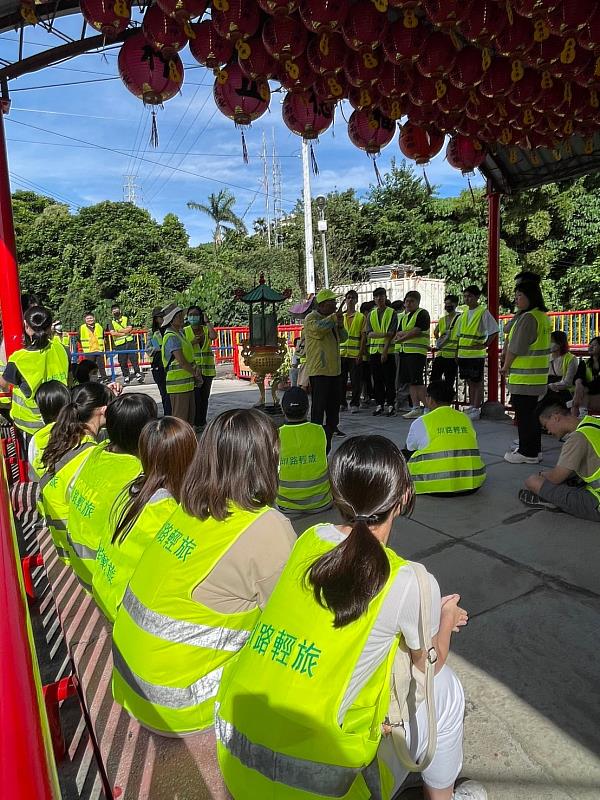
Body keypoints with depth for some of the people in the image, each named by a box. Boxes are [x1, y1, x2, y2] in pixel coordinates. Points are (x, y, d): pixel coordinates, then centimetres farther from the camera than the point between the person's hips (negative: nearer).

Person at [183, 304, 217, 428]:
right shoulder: (185, 331, 2)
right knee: (195, 397, -9)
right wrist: (192, 342, -17)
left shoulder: (206, 329, 8)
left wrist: (207, 322, -7)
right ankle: (195, 423, -1)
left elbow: (214, 336, -14)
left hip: (208, 369, 3)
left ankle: (202, 422, 20)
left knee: (204, 397, 10)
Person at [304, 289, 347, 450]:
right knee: (319, 404, -5)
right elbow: (319, 328, -29)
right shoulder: (311, 318, -7)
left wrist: (340, 325, -3)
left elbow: (343, 338, 15)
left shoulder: (331, 318, 18)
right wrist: (334, 318, -21)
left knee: (334, 402, 14)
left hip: (333, 369, 8)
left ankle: (331, 428, 27)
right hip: (319, 370, -8)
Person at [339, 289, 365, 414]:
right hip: (341, 352, 3)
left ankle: (355, 404, 8)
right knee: (341, 379, 5)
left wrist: (361, 353, -8)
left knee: (355, 380, 0)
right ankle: (342, 403, 14)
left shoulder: (361, 317, 4)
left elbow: (363, 337, 0)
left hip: (355, 354, -2)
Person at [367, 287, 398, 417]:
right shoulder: (371, 315, 13)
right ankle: (379, 405, 15)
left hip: (388, 351, -4)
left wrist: (385, 351, -15)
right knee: (377, 380, 7)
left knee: (389, 380, -2)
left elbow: (391, 334, -8)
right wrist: (383, 334, -17)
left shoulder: (392, 313, 1)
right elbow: (368, 334, 1)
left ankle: (391, 405, 5)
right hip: (374, 351, 4)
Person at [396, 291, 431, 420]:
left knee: (417, 381, -11)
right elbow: (398, 334, 11)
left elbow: (416, 332, -15)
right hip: (405, 351, 8)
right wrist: (410, 333, -9)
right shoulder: (405, 316, 20)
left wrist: (402, 338, -4)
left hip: (417, 352, -8)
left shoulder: (422, 314, -5)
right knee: (411, 382, 8)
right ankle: (416, 408, 14)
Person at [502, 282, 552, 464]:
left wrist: (505, 367, -1)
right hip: (538, 377, 10)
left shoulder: (527, 318, -17)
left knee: (524, 414, -1)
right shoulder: (542, 316, 14)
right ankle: (534, 450, 26)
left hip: (524, 378, -10)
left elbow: (515, 348, -16)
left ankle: (527, 453, 6)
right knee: (532, 413, 16)